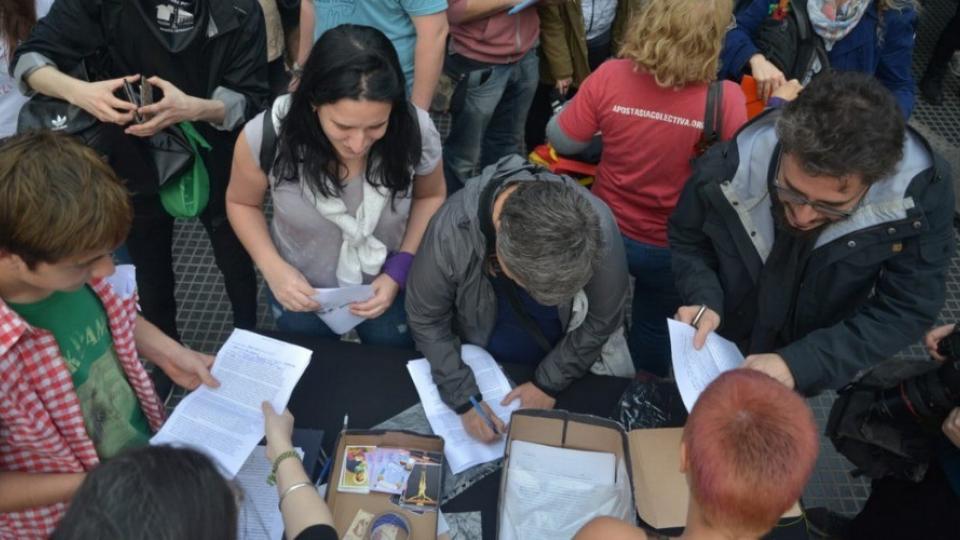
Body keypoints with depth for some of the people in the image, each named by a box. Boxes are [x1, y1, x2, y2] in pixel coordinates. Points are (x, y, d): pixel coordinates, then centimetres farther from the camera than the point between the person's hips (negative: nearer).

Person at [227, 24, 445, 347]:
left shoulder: (416, 132, -29)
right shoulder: (266, 136, -31)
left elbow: (430, 196, -7)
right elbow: (242, 202, -9)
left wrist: (399, 271, -17)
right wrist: (272, 267, -24)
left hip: (388, 285, 1)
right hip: (301, 289, 0)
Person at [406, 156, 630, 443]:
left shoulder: (598, 228, -33)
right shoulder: (451, 231, -35)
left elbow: (600, 319, -17)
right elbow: (426, 320, -19)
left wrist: (550, 383, -13)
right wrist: (465, 397, -22)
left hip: (558, 363, 1)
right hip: (479, 364, 0)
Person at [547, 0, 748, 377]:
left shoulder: (610, 77, -24)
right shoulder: (726, 99, -27)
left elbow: (562, 141, -8)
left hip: (607, 232, 2)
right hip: (676, 246, -1)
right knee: (656, 327, 26)